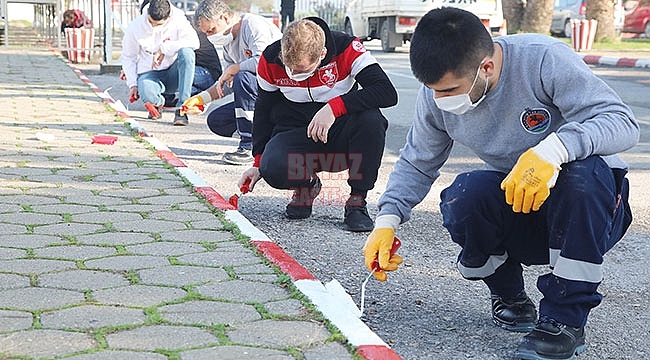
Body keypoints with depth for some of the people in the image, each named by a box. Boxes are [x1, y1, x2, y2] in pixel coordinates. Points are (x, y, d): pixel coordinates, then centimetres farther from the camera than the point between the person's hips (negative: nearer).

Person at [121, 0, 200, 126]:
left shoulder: (177, 20, -10)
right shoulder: (135, 27, -4)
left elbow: (194, 41, -26)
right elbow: (128, 58, 6)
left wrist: (164, 49, -27)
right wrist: (133, 85, -3)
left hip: (173, 73, 0)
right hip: (149, 73, 0)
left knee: (187, 52, -33)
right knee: (147, 94, -38)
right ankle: (158, 102, 7)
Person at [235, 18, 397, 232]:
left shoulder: (346, 48, -19)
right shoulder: (270, 59, -10)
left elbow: (388, 93, -27)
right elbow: (264, 110, 6)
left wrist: (334, 107, -36)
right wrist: (259, 162, 3)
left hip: (340, 133, -1)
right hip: (296, 132, 1)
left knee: (372, 120, -35)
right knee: (273, 169, -32)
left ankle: (357, 201, -14)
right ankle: (305, 185, 8)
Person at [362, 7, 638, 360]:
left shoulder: (545, 60, -23)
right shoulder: (435, 96, -7)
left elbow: (623, 122, -28)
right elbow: (416, 164, 7)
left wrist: (552, 149, -44)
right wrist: (387, 220, -9)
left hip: (588, 204, -3)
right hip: (515, 215, 3)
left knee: (585, 171, -36)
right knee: (463, 197, -28)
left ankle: (564, 320, -21)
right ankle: (508, 296, 3)